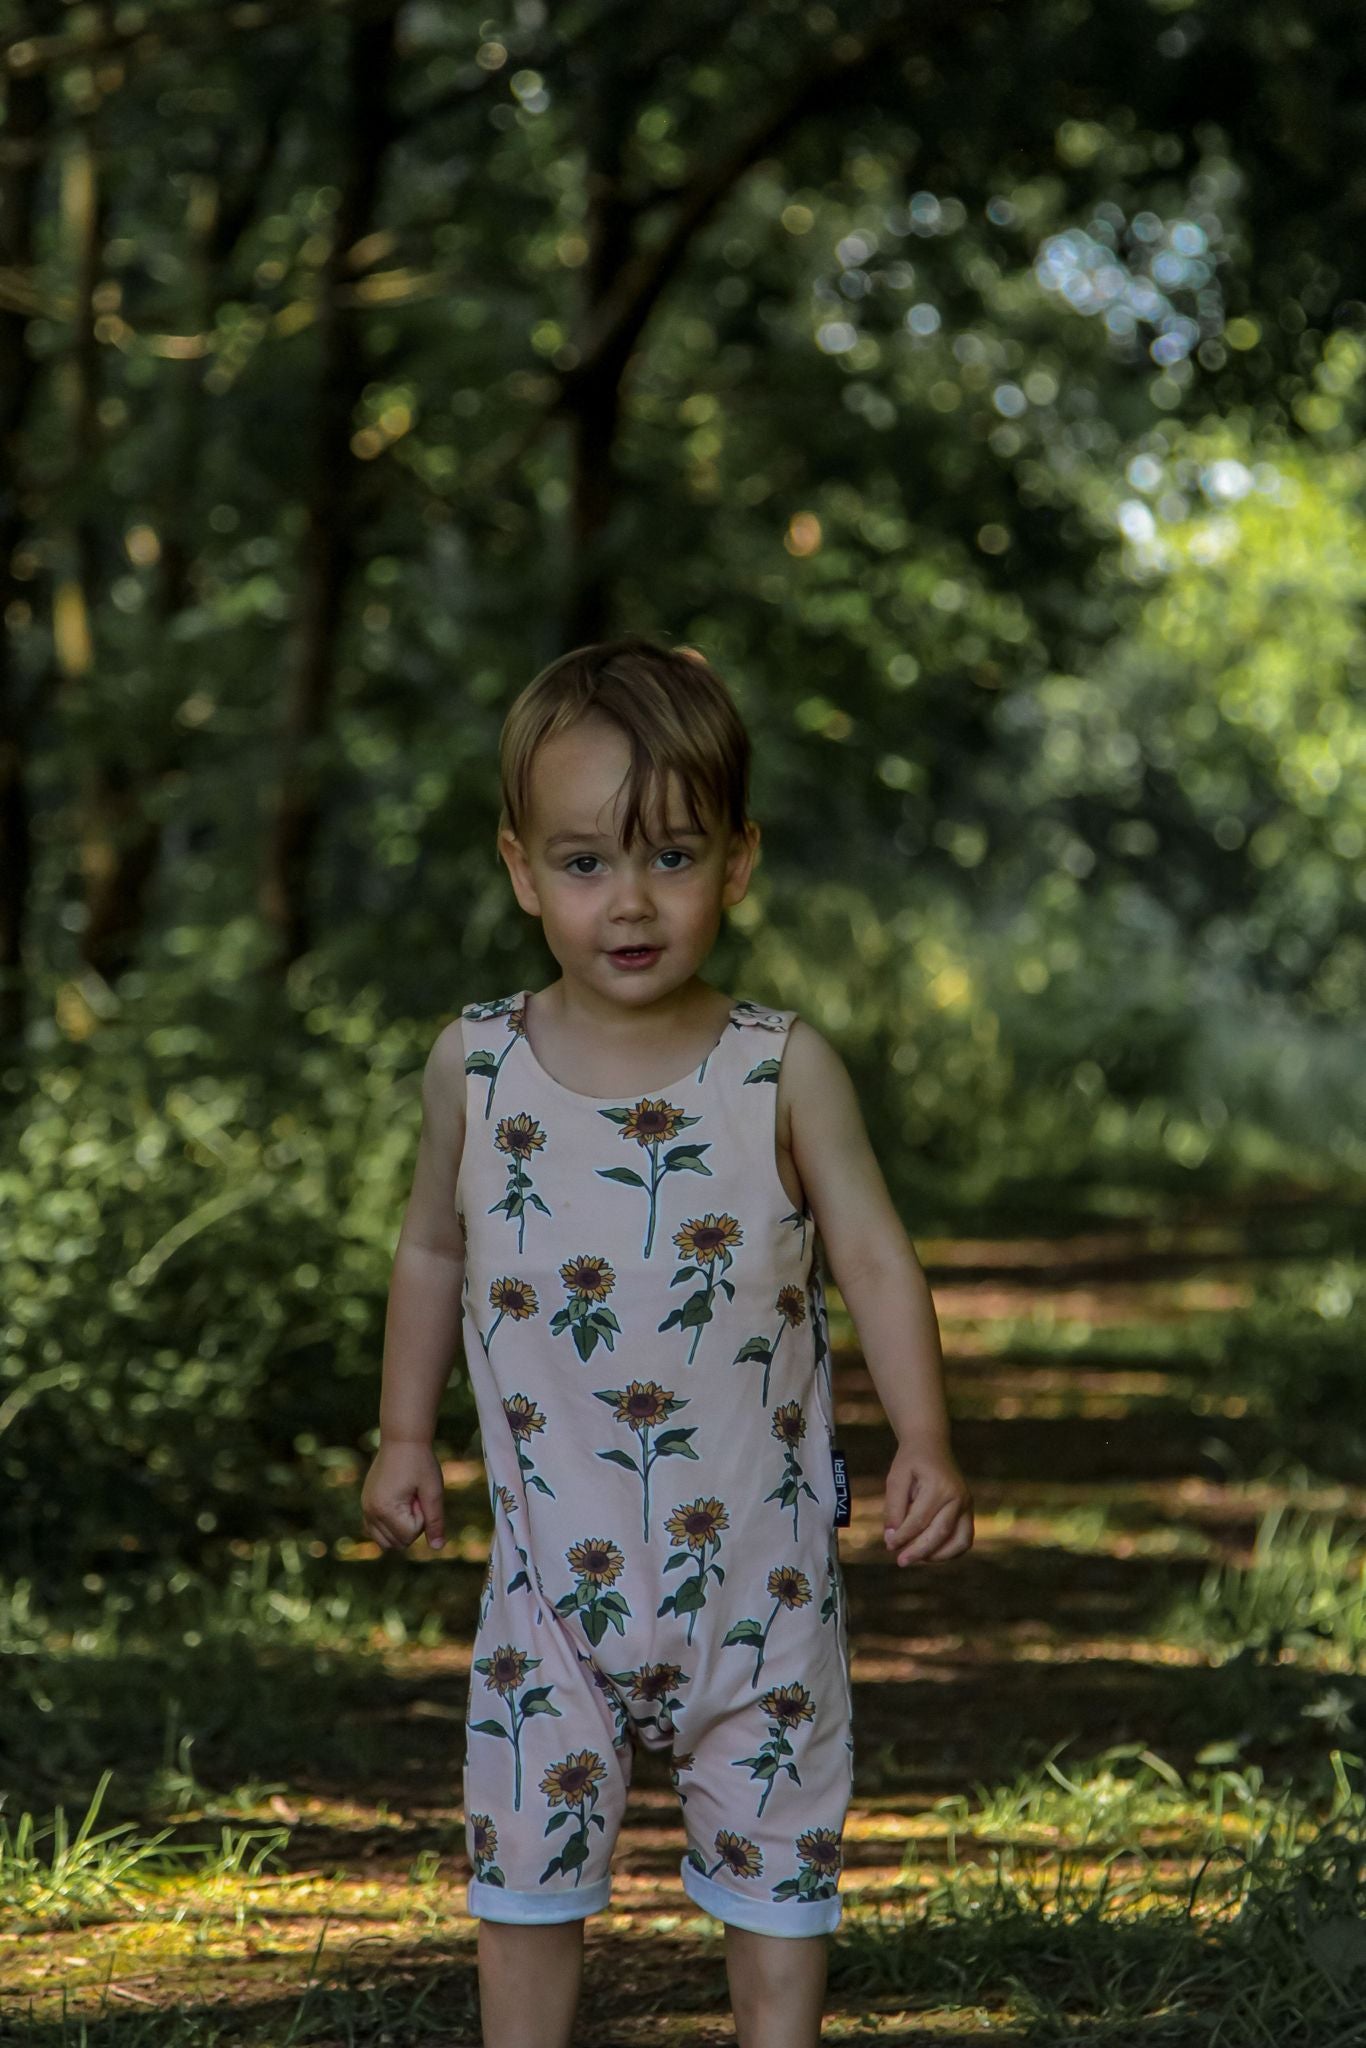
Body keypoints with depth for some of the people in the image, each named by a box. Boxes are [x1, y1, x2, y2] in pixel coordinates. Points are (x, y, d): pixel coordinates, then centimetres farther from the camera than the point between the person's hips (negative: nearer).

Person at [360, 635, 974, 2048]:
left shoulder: (783, 1072, -9)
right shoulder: (476, 1066, -3)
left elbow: (874, 1259, -5)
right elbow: (434, 1249, 12)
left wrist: (925, 1442, -16)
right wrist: (404, 1434, 14)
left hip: (753, 1557, -1)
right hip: (554, 1555, 1)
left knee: (772, 1843, 11)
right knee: (525, 1847, 8)